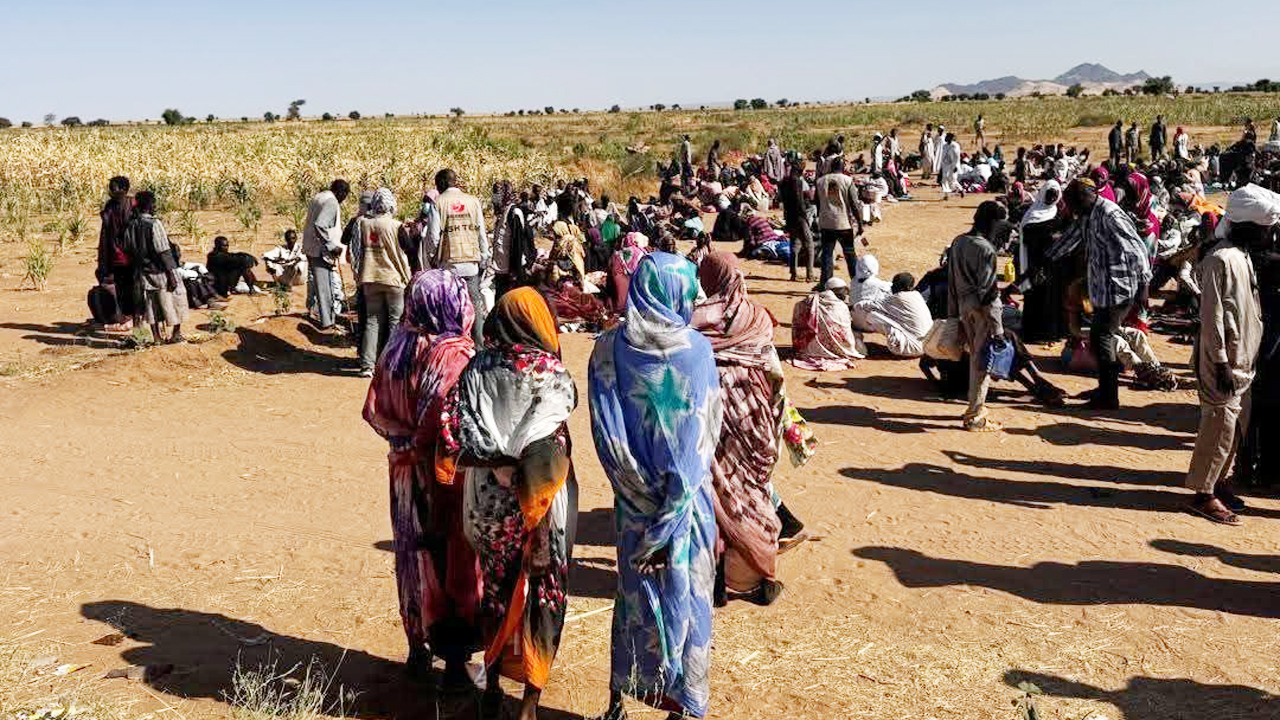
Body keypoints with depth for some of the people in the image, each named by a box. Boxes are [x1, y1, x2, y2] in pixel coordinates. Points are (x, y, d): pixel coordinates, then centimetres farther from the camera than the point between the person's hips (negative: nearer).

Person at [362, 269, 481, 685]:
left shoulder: (396, 350, 0)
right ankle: (455, 658, 17)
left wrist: (405, 436, 7)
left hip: (406, 472, 6)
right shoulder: (456, 355, -19)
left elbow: (374, 410, 2)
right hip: (447, 476, -6)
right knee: (454, 561, 7)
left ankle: (418, 650, 31)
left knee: (415, 557, 17)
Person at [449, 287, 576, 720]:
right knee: (540, 596, 11)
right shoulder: (552, 375, -13)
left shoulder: (478, 369, -4)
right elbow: (546, 445, -21)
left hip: (489, 503, 3)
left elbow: (458, 433, -11)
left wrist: (493, 458, -3)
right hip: (539, 505, -3)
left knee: (496, 591, 19)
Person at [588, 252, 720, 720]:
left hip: (634, 500, 2)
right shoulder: (696, 351, -12)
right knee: (686, 594, 11)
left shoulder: (609, 349, -8)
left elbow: (606, 434, -9)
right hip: (688, 501, -2)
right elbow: (705, 437, -10)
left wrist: (634, 487, -1)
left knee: (633, 591, 17)